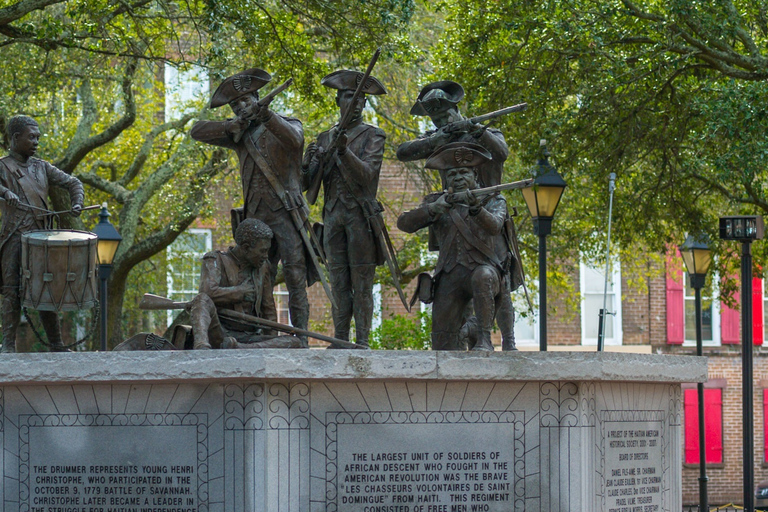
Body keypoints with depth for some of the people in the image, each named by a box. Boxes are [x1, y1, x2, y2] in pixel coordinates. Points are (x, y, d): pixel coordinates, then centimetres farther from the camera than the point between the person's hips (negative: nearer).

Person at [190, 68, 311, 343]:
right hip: (256, 217, 5)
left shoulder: (287, 124, 6)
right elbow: (197, 131, 10)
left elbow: (294, 140, -18)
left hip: (286, 214, -5)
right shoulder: (240, 134, 17)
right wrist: (231, 126, -4)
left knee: (295, 280, -10)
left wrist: (267, 117, -32)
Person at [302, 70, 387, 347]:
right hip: (333, 215, 4)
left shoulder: (372, 136, 5)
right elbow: (308, 182, 10)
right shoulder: (325, 138, 16)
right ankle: (340, 341, 2)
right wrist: (309, 161, -12)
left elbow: (367, 174, -11)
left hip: (360, 215, -4)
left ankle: (362, 342, -7)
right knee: (338, 283, 2)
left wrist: (344, 151, -27)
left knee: (361, 283, -6)